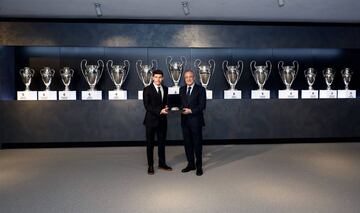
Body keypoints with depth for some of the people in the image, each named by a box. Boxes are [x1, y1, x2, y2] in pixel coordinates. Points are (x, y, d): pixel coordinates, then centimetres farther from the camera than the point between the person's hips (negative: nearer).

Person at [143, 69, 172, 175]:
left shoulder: (165, 89, 9)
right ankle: (150, 165, 17)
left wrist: (166, 107, -5)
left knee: (162, 142, 13)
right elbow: (147, 106, -13)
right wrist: (159, 111, -21)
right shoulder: (147, 89, -7)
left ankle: (162, 163, 26)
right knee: (150, 143, 6)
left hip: (162, 120, 5)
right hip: (151, 120, -5)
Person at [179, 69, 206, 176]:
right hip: (185, 120, 5)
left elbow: (202, 105, -10)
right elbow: (180, 102, 14)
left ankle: (199, 166, 15)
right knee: (187, 143, 11)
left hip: (196, 120, -5)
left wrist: (191, 111, -18)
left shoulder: (200, 89, -3)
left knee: (197, 143, 3)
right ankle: (191, 164, 25)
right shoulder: (182, 89, 13)